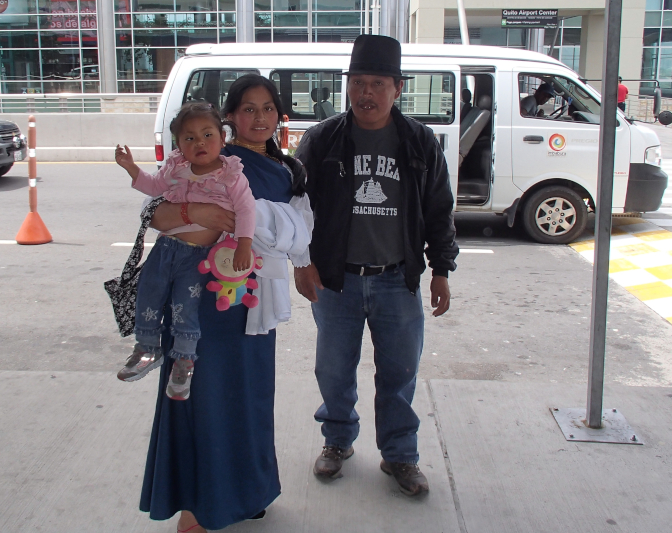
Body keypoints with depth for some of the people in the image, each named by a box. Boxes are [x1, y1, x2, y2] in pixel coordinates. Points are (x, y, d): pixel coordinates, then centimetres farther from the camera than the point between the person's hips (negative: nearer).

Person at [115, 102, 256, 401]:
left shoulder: (231, 175, -10)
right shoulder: (175, 167, 4)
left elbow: (246, 209, -13)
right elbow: (154, 187, 20)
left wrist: (244, 244, -24)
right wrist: (131, 167, 9)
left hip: (199, 254, -5)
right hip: (166, 246, 5)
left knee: (185, 307, -9)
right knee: (147, 295, 6)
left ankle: (184, 360, 13)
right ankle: (147, 349, 27)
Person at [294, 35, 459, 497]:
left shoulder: (421, 143, 1)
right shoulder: (322, 141, -2)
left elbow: (439, 211, 6)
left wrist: (441, 271, 6)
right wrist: (303, 261, -5)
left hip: (397, 281, 1)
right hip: (335, 279, 0)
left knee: (400, 372, 8)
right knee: (335, 370, 12)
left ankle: (400, 455, 26)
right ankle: (338, 441, 35)